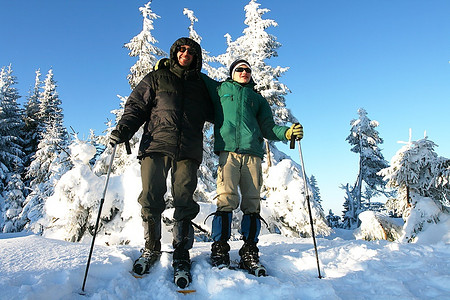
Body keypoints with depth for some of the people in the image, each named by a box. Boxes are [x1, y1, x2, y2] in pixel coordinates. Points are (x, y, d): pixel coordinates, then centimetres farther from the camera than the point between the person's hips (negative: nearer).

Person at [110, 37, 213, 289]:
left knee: (184, 203, -4)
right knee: (151, 199, -3)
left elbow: (214, 114, 25)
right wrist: (123, 129, -2)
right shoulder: (156, 78, 20)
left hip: (188, 151, 1)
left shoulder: (201, 85, 23)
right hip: (156, 145, 0)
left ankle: (182, 256, 6)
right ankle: (152, 248, 15)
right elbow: (137, 106, 13)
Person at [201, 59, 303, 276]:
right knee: (227, 200, -14)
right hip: (228, 151, -2)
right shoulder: (220, 89, 23)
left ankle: (249, 254, 4)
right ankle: (219, 250, -6)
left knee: (252, 203, -3)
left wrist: (287, 133, 1)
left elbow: (268, 128, 19)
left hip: (252, 153, 2)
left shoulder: (258, 99, 28)